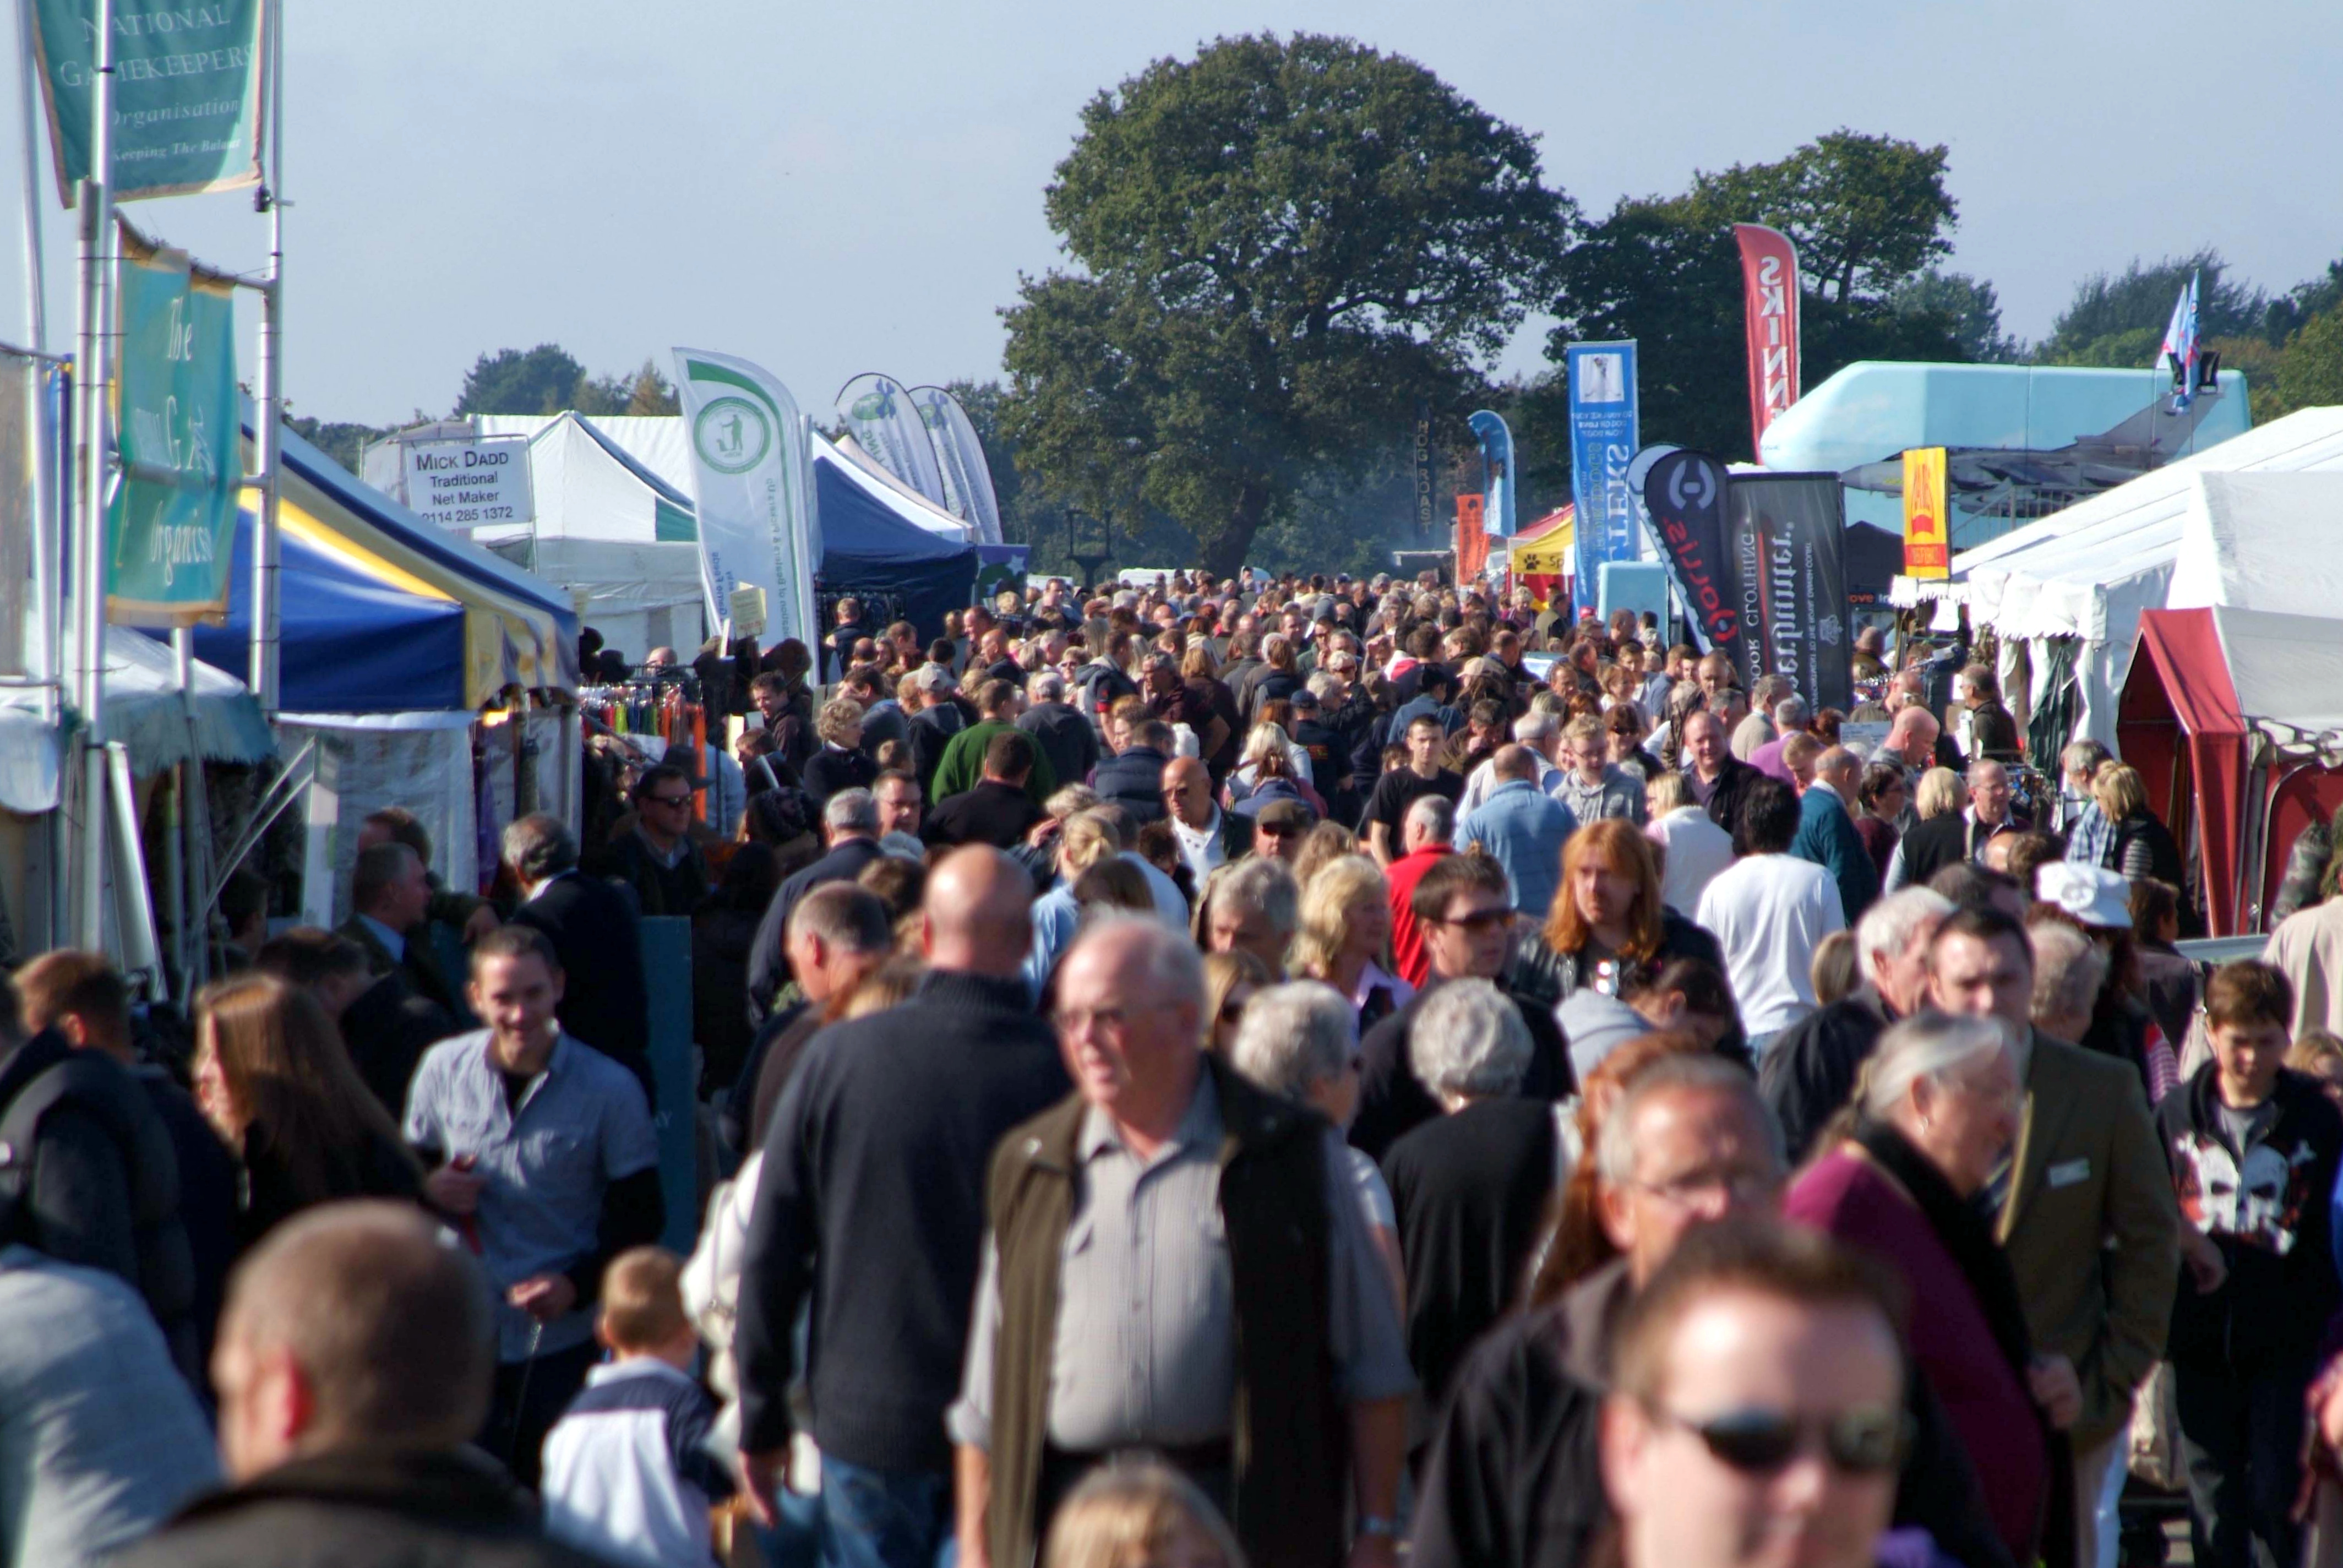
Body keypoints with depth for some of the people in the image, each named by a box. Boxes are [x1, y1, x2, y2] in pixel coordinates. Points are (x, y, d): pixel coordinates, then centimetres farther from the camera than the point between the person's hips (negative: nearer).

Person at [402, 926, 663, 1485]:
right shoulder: (444, 1068, 0)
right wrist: (429, 1188, -12)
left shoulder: (610, 1089, -6)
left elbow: (640, 1217, -3)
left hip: (561, 1340, -2)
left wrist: (577, 1285, -19)